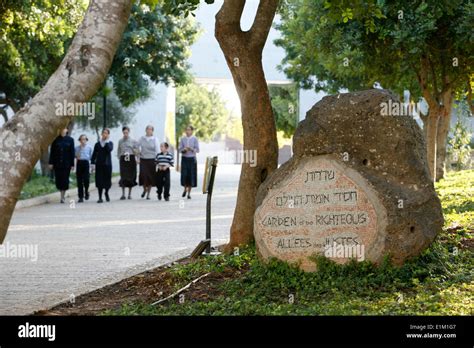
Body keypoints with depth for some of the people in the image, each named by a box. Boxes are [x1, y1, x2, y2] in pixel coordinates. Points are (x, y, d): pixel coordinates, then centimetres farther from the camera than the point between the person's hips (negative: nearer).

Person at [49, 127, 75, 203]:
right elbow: (52, 152, 3)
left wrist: (72, 164, -2)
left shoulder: (70, 140, 2)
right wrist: (51, 163, -3)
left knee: (65, 179, -3)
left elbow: (72, 152, 2)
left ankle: (62, 197, 4)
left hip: (66, 163, -1)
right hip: (57, 163, 1)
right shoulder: (56, 139, 3)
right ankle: (62, 193, 25)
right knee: (58, 179, 1)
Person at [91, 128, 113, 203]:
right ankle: (100, 197, 4)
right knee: (99, 181, -2)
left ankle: (106, 192, 33)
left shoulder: (110, 143, 4)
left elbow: (109, 149, -18)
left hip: (107, 164, 0)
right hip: (99, 164, 1)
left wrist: (107, 141, -13)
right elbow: (94, 154, 7)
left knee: (107, 179, 4)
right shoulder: (97, 144, 7)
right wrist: (93, 163, -1)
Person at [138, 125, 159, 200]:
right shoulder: (141, 139, 6)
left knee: (150, 176, 1)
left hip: (151, 160, -1)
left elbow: (157, 151, 0)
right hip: (143, 160, 1)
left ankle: (148, 194, 13)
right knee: (143, 175, -11)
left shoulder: (155, 140, 2)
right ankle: (144, 189, 16)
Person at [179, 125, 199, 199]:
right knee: (184, 175, -7)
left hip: (192, 159, -1)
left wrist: (191, 149, -19)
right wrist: (184, 150, -16)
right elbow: (180, 149, 5)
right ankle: (185, 189, 20)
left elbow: (197, 150, -2)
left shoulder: (194, 139, 0)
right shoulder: (183, 139, 5)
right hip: (184, 158, 1)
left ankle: (189, 192, 10)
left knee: (191, 175, -1)